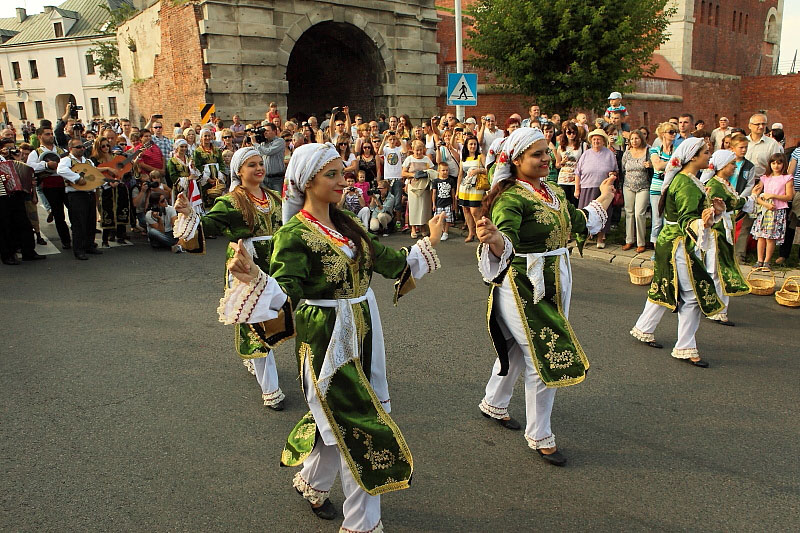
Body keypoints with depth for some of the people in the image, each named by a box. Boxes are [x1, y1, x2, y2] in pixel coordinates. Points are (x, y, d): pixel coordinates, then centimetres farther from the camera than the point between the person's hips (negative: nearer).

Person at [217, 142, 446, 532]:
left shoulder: (346, 224, 7)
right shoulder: (294, 235, -15)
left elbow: (388, 262, 15)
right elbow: (287, 295, -24)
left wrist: (428, 243, 22)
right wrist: (254, 278, -42)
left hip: (363, 334, 7)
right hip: (326, 339, -7)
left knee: (339, 419, 18)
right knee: (358, 427, 0)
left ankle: (312, 483, 47)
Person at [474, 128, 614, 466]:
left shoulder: (553, 192, 9)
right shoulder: (511, 198, -18)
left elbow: (579, 223, 23)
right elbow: (506, 243, -34)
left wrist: (605, 197, 34)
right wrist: (493, 238, -57)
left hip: (556, 283, 8)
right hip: (523, 288, -8)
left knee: (518, 349, 21)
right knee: (545, 358, -3)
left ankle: (494, 404, 43)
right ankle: (539, 437, 16)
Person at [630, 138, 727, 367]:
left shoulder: (686, 180, 14)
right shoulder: (686, 184, -18)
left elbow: (694, 211, 19)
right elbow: (686, 219, -25)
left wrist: (713, 210, 4)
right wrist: (701, 223, -44)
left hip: (671, 243, 11)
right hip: (680, 245, -10)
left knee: (665, 289, 18)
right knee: (694, 295, -5)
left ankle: (644, 329, 31)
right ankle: (685, 348, 3)